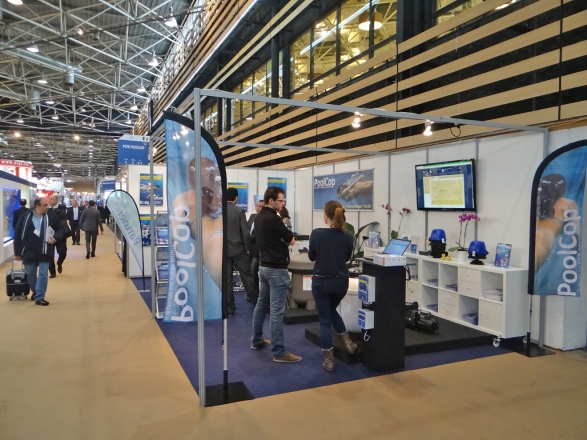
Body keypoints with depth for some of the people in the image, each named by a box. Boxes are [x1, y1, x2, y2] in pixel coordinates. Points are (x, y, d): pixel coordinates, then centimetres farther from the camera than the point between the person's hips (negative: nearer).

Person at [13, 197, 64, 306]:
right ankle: (35, 292, 40)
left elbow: (60, 230, 8)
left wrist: (55, 238, -15)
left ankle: (39, 298, 6)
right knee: (30, 275, 17)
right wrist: (17, 252, 0)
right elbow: (18, 234, -1)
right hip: (29, 252, 1)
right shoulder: (25, 216, -5)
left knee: (43, 275, -2)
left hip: (45, 252, -1)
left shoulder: (51, 216, -3)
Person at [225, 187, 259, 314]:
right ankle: (256, 300, 18)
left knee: (226, 279, 6)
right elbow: (245, 232, -10)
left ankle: (229, 307, 9)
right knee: (247, 276, 8)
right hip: (238, 249, -2)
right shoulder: (239, 211, -8)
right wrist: (247, 248, 1)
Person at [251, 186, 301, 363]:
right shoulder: (273, 219, -19)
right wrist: (285, 236, 6)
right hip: (276, 269, -10)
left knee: (261, 305, 18)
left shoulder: (258, 217, 9)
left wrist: (281, 235, -2)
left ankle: (257, 340, 29)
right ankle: (279, 352, 0)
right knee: (276, 311, -6)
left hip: (264, 266, 10)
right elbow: (291, 240, -12)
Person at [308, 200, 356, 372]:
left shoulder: (316, 233, -14)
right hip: (341, 282, 3)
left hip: (321, 281, -3)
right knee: (332, 310, 29)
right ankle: (347, 340, 21)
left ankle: (329, 361, 11)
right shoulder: (347, 236, -5)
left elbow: (311, 257, -1)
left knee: (324, 319, 8)